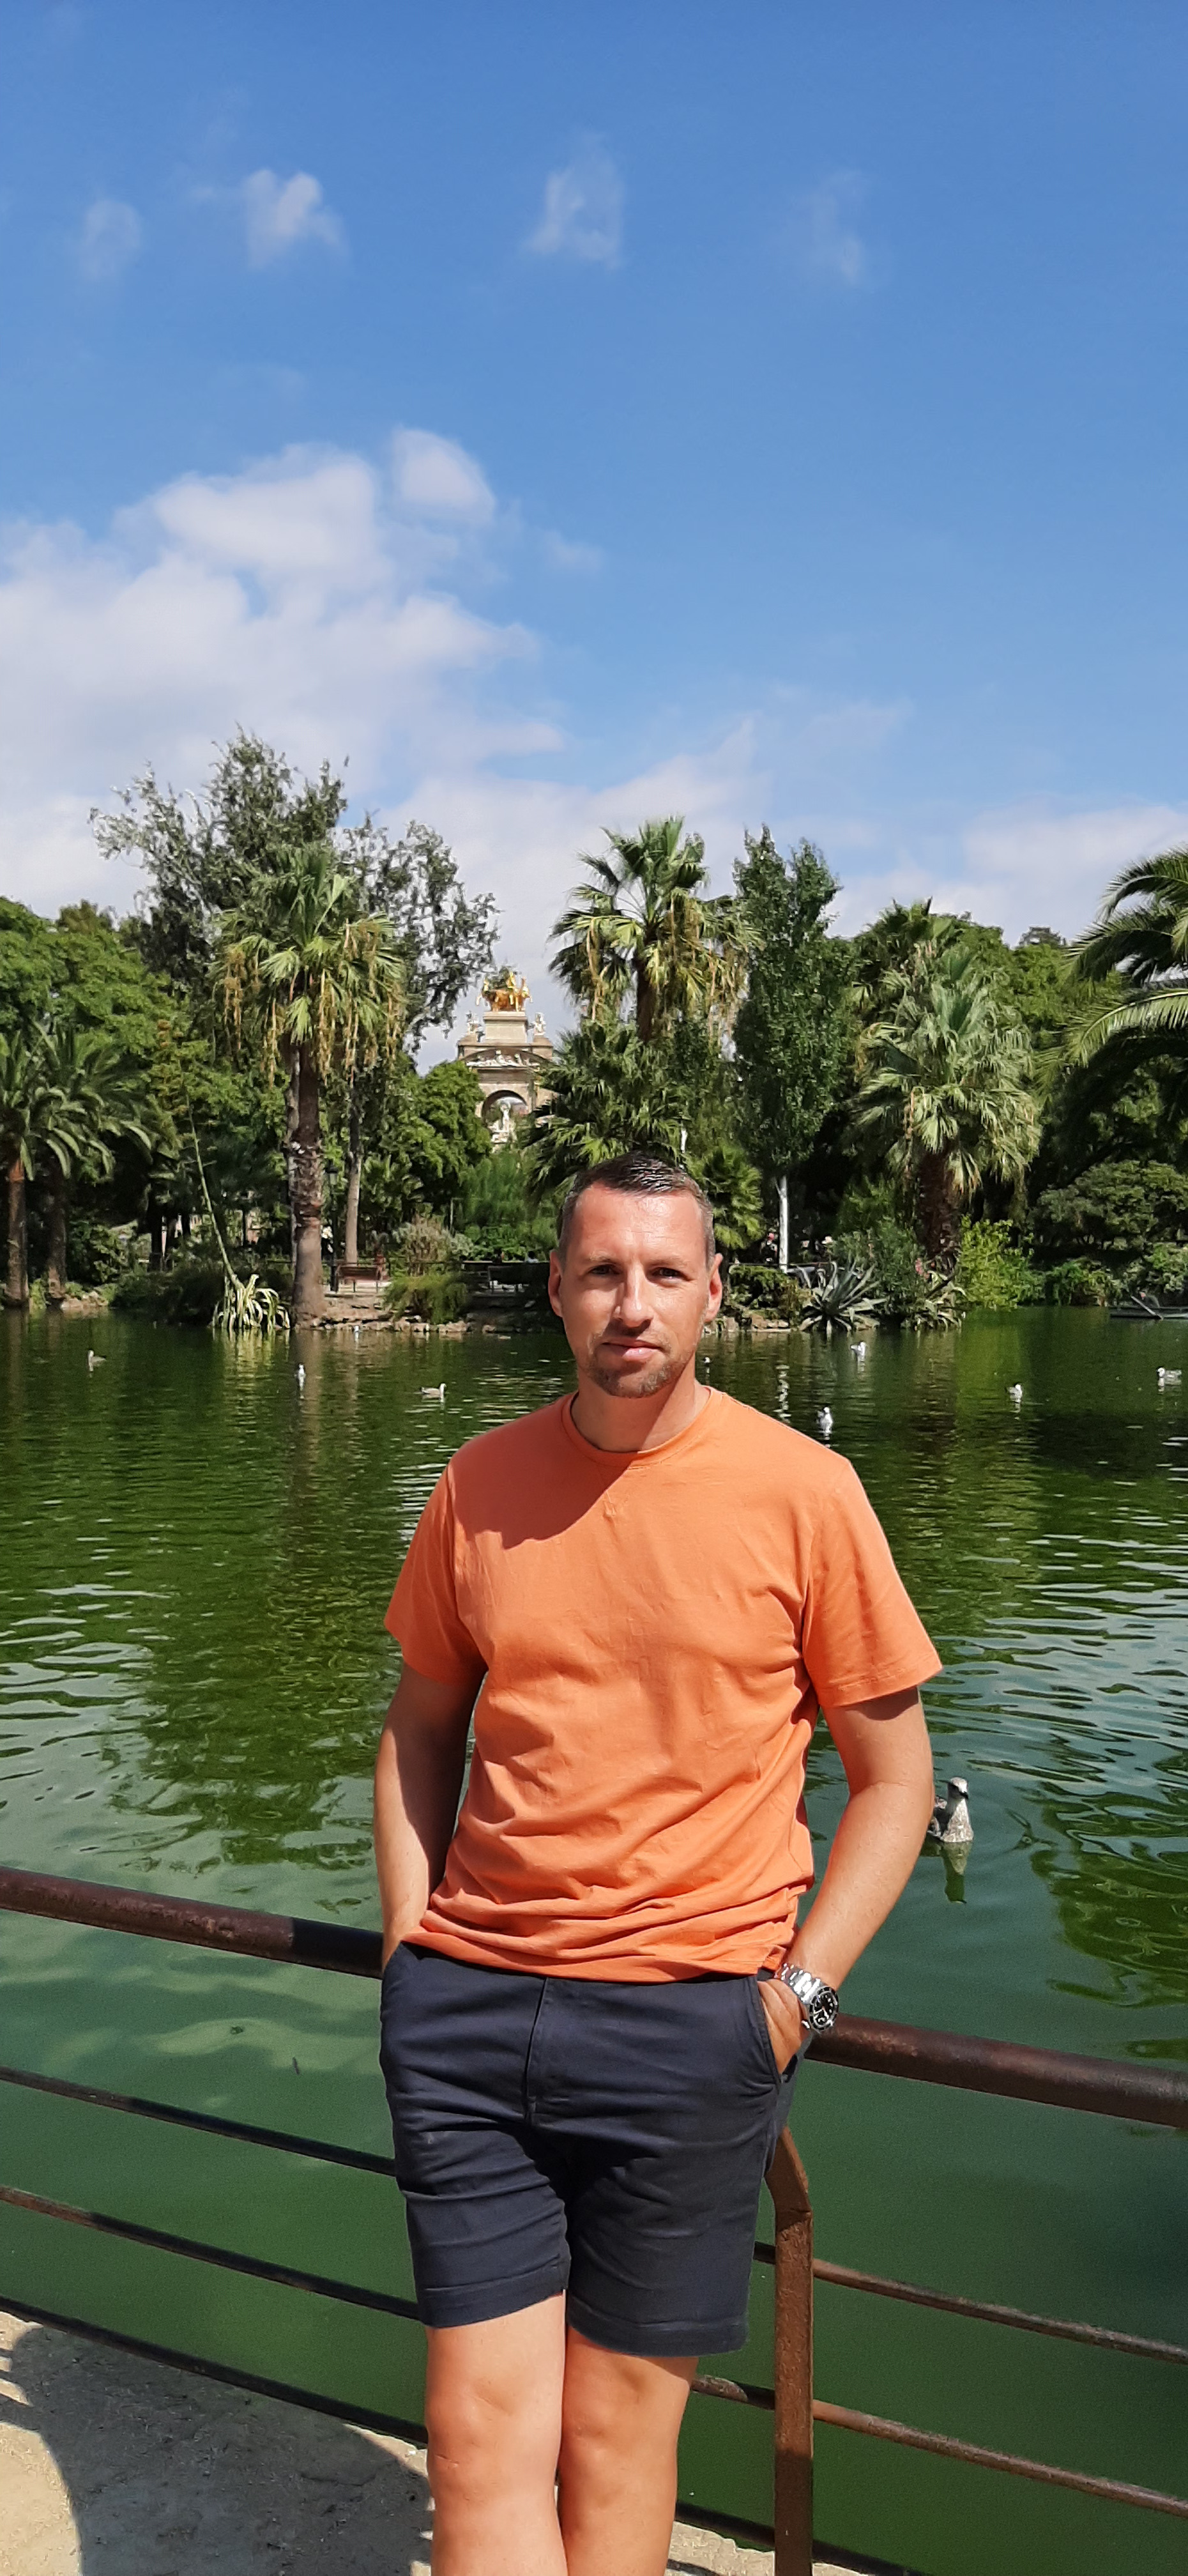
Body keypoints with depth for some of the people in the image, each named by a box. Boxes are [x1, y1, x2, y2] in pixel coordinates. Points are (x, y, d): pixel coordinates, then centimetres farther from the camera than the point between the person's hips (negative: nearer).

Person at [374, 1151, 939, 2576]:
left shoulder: (803, 1491, -6)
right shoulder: (480, 1483, 3)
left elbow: (893, 1775, 1)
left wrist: (800, 1991, -6)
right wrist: (409, 1937, 6)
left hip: (689, 2019, -2)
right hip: (465, 2010, 3)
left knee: (615, 2434, 11)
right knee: (480, 2440, 6)